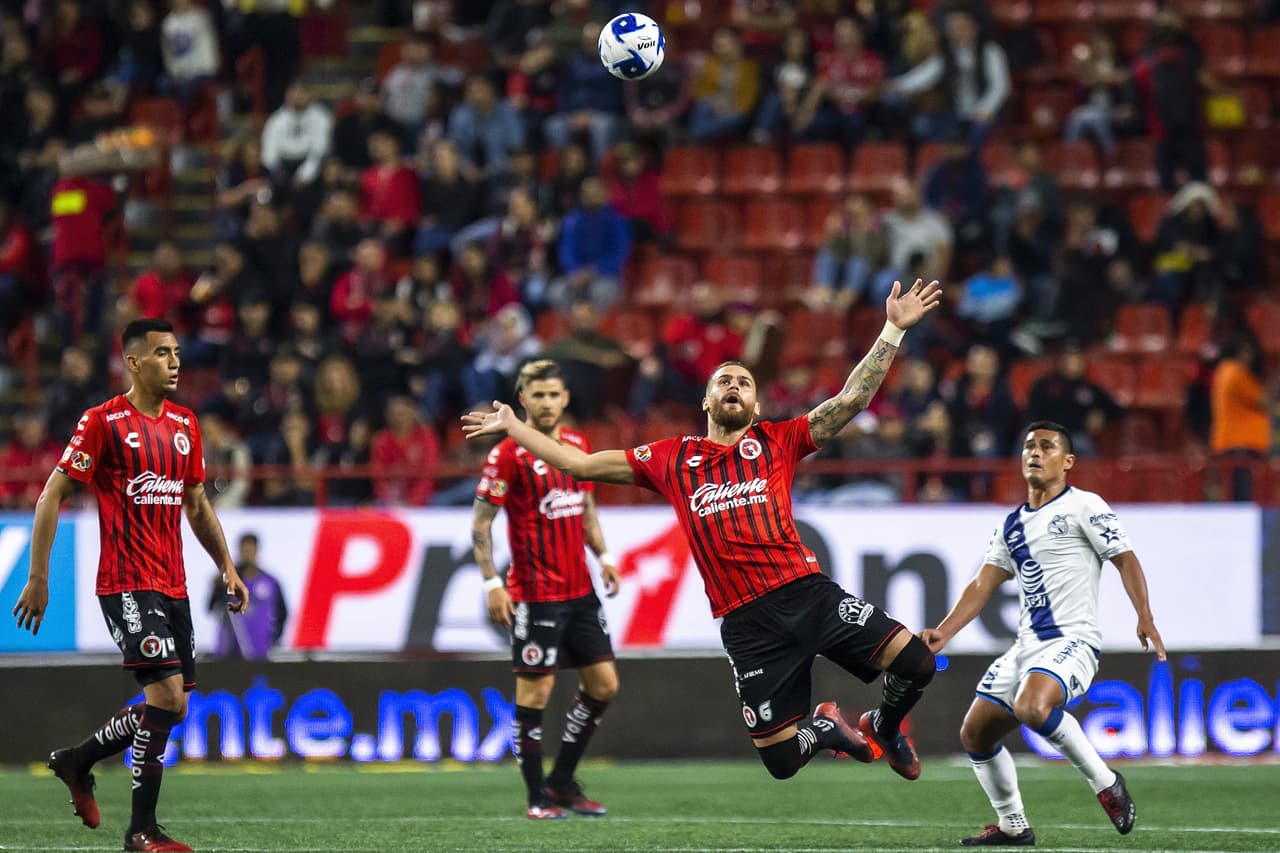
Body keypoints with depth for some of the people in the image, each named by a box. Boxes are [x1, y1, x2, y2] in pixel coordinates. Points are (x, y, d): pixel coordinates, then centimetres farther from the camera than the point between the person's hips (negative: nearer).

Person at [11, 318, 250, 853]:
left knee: (169, 706, 7)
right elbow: (52, 497, -6)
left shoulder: (185, 424, 13)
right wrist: (37, 579, -9)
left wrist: (227, 567, 14)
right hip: (127, 583, -8)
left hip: (172, 585, 8)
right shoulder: (104, 422, -8)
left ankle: (76, 762, 29)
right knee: (167, 694, -17)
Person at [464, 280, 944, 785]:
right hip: (746, 622, 1)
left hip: (806, 592, 0)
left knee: (914, 662, -17)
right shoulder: (670, 459, 15)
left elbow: (851, 400, 4)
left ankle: (884, 729, 17)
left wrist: (894, 330, -1)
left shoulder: (777, 442, 11)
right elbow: (579, 464, 22)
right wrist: (512, 427, 25)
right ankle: (825, 730, 31)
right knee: (780, 759, -6)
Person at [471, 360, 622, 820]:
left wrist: (603, 556, 11)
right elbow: (480, 524, -9)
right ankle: (538, 798, 6)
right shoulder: (508, 455, -11)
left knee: (603, 683, 8)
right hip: (534, 595, -7)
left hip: (580, 590, 7)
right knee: (535, 692, -3)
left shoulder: (578, 444, 9)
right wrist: (492, 583, -16)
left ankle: (562, 781, 20)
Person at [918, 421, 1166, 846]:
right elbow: (982, 585, 17)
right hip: (1027, 646, 8)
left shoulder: (1084, 507, -2)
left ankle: (1105, 782, -17)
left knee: (1032, 707, -35)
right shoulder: (1012, 524, 17)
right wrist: (943, 632, 5)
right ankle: (1013, 826, 20)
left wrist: (1145, 618, -19)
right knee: (975, 735, 7)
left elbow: (1125, 559, -6)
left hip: (1072, 640, -8)